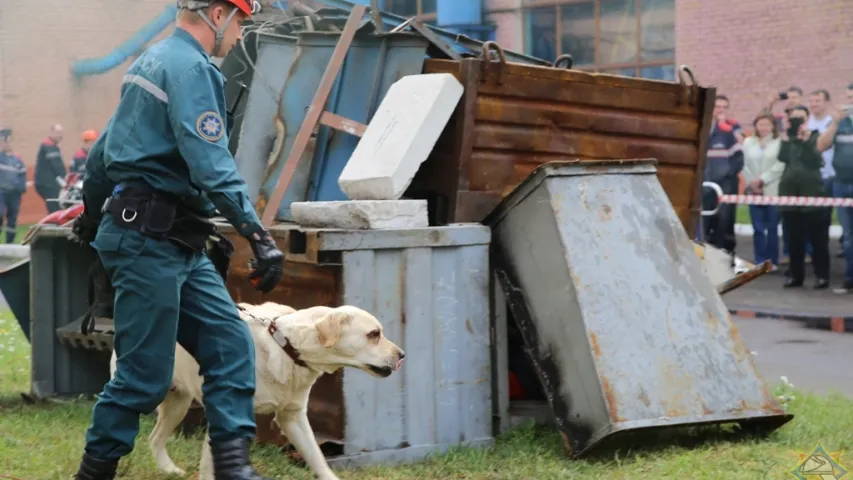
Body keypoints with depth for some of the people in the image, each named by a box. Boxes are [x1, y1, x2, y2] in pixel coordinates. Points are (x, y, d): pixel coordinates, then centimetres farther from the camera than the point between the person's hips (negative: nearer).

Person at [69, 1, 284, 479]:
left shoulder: (153, 60, 18)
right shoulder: (190, 67, -13)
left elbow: (104, 147, 28)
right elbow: (211, 163, -25)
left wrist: (92, 211, 41)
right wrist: (258, 233, -29)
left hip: (177, 243, 10)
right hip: (151, 239, -10)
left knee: (230, 344, 2)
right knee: (145, 373, -3)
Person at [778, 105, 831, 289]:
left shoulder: (815, 137, 4)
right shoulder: (788, 138, 12)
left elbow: (816, 160, -13)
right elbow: (783, 157, -8)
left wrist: (806, 139, -19)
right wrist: (786, 135, -13)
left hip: (812, 193, -3)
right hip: (790, 192, 3)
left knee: (817, 238, -3)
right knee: (794, 239, 5)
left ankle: (822, 275, 1)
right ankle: (795, 274, 12)